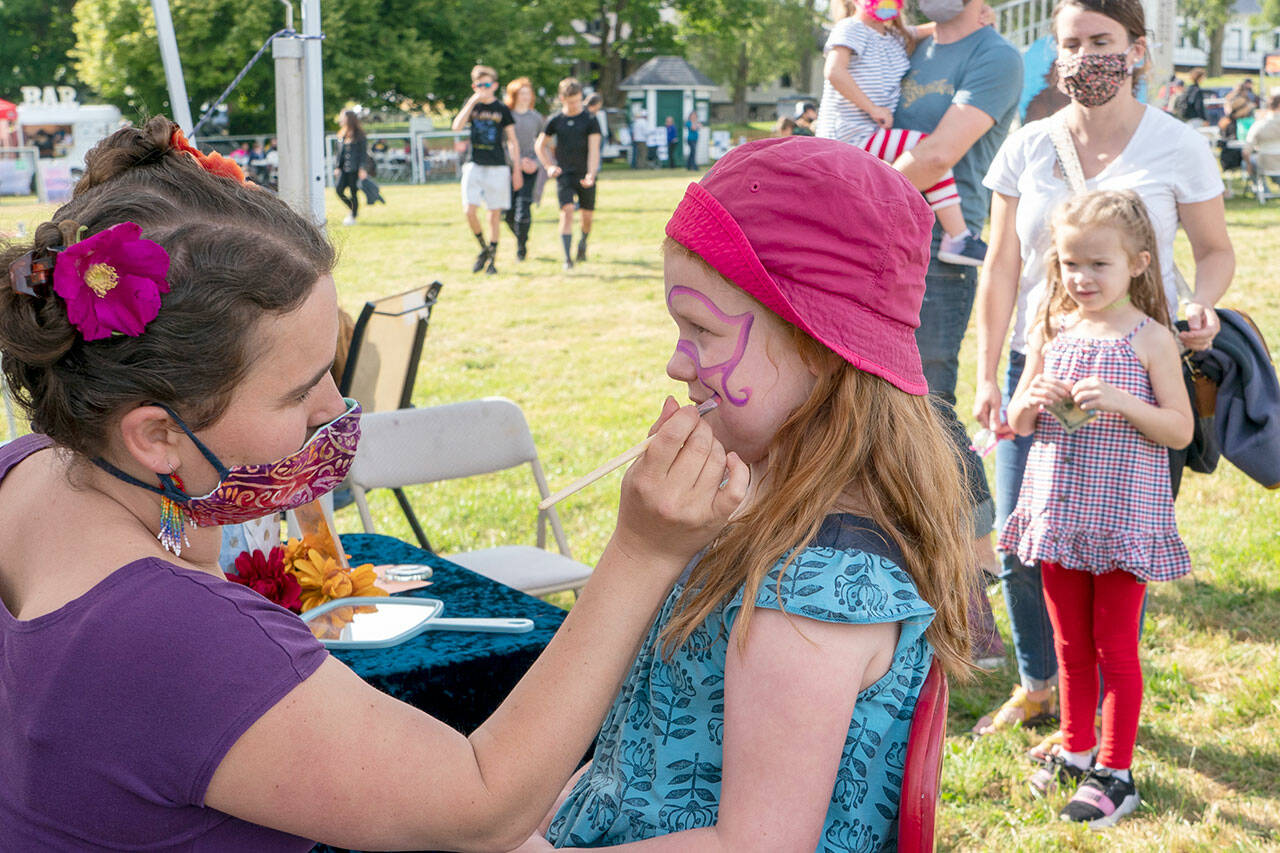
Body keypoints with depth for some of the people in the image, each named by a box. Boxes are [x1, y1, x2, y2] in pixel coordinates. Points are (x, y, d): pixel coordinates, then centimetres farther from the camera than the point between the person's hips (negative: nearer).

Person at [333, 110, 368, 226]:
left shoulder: (359, 135, -7)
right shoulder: (342, 134, 13)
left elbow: (363, 152, -9)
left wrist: (362, 168, -16)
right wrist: (337, 167, 13)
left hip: (355, 168, -7)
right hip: (344, 168, 7)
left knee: (353, 193, -1)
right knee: (339, 190, -2)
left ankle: (353, 217, 11)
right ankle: (353, 210, 18)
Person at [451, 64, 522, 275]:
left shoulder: (502, 109, 3)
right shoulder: (471, 105, 7)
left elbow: (513, 141, 6)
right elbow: (456, 126, -10)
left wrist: (517, 169, 1)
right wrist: (472, 102, -17)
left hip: (498, 166, -1)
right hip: (474, 165, 1)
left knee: (495, 213, 2)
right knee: (469, 210, -12)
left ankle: (492, 257, 13)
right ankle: (483, 248, 11)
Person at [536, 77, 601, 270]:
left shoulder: (590, 120, -2)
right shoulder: (555, 121, 3)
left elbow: (594, 149, -10)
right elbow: (540, 145, 16)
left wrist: (591, 174, -23)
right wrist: (549, 166, 3)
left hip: (585, 176, 0)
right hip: (564, 174, 0)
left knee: (587, 216, 7)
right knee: (567, 211, -16)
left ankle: (583, 243, 39)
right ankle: (567, 258, -18)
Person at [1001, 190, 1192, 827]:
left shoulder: (1150, 339, -8)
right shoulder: (1051, 332, 4)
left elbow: (1181, 431, -9)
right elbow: (1018, 423, 9)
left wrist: (1121, 402, -24)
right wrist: (1030, 403, -13)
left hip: (1123, 514, -4)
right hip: (1059, 510, 4)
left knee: (1115, 647, 4)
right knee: (1070, 643, 16)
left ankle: (1115, 773, 15)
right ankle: (1076, 750, 31)